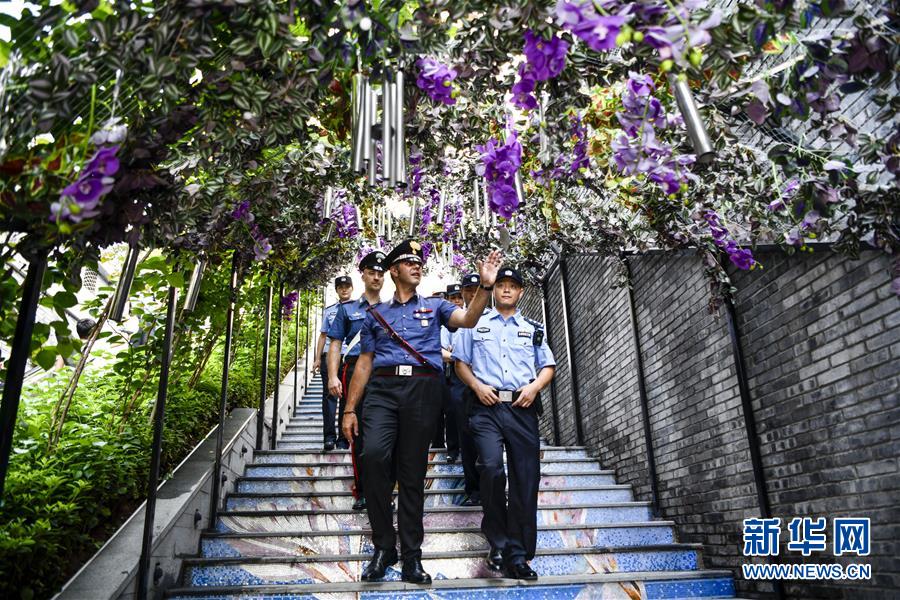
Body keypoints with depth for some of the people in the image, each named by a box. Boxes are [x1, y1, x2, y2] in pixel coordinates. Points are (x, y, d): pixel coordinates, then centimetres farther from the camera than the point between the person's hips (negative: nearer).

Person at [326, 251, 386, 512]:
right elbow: (335, 345, 7)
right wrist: (333, 377, -5)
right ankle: (361, 492, 13)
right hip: (355, 372, 0)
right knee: (358, 434, 3)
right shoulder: (347, 309, 12)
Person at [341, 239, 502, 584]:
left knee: (413, 472, 2)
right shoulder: (376, 314, 20)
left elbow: (468, 320, -2)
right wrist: (350, 409, 10)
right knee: (374, 454, -22)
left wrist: (485, 286, -17)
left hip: (423, 389, 0)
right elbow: (364, 363, 17)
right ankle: (383, 546, -6)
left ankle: (411, 557, 12)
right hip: (383, 388, 0)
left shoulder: (435, 307, 18)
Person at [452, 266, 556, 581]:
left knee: (526, 479, -1)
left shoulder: (533, 329, 19)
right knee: (491, 466, -22)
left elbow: (548, 366, 16)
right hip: (486, 406, -2)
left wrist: (534, 387, -3)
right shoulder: (476, 325, 13)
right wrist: (477, 386, -6)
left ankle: (518, 555, 8)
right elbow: (460, 362, 11)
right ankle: (498, 542, -4)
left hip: (522, 408, 2)